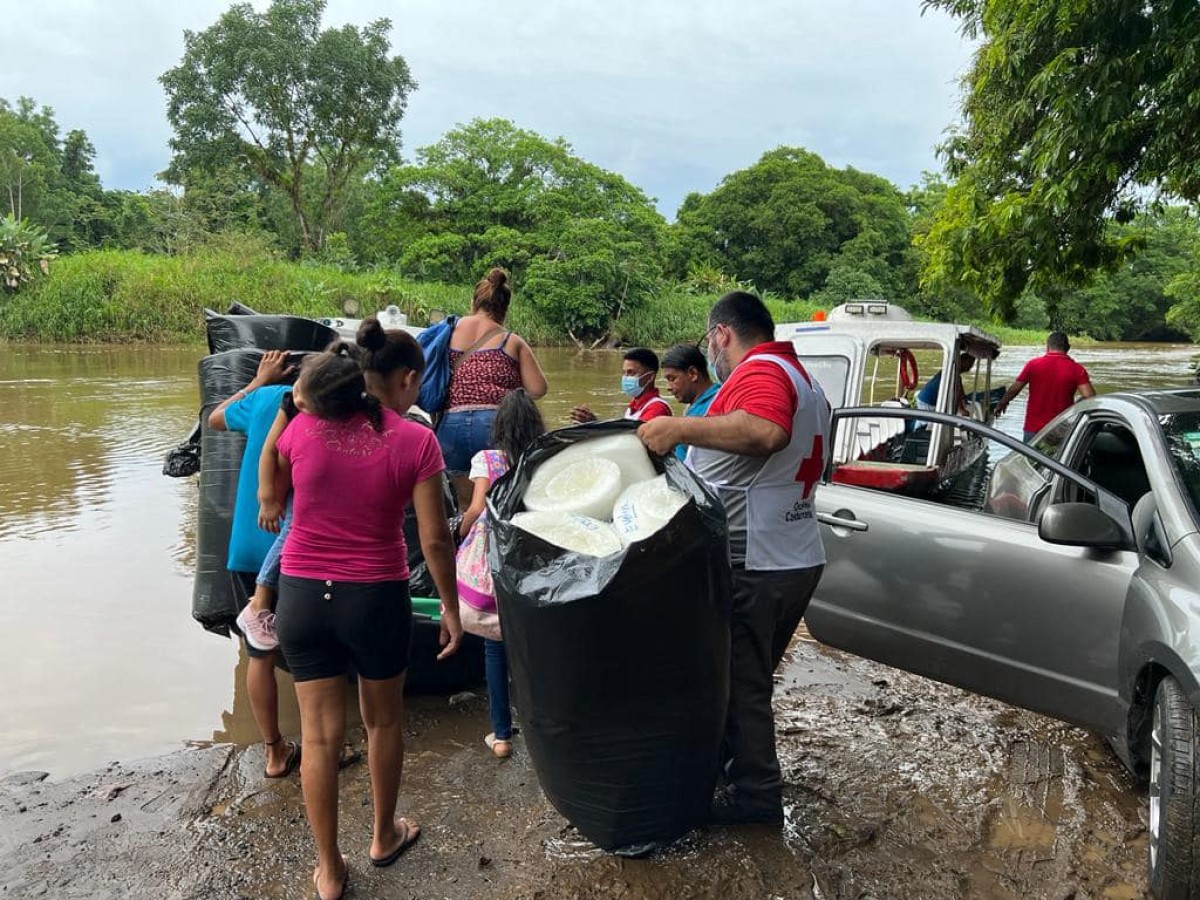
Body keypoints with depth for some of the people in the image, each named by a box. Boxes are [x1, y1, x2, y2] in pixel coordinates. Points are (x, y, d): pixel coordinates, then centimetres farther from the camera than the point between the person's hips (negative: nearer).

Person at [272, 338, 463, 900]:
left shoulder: (302, 429, -4)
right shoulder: (415, 441, -12)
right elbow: (434, 539, -10)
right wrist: (450, 608, 2)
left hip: (303, 595, 2)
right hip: (377, 599, -2)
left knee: (319, 734, 13)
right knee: (384, 720, 22)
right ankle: (384, 836, 41)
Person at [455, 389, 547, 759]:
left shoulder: (486, 460, -2)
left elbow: (477, 508, -9)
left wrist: (462, 531, 10)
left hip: (492, 559, -1)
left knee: (495, 646, 10)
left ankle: (502, 734, 16)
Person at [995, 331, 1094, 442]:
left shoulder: (1033, 364, -3)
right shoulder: (1076, 369, -5)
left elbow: (1014, 389, 3)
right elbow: (1090, 398, -14)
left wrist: (1001, 404, 18)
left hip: (1034, 428, 0)